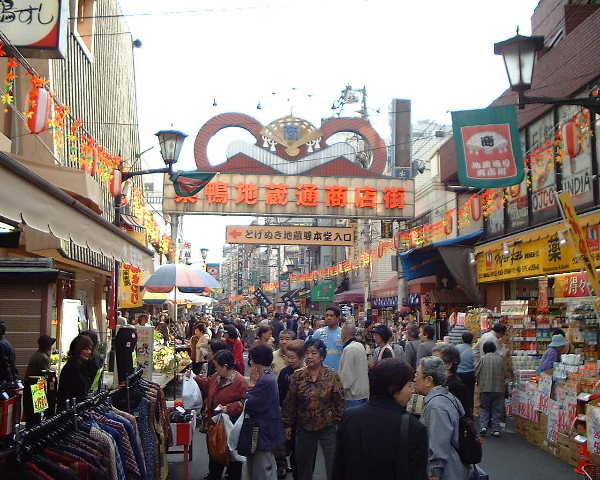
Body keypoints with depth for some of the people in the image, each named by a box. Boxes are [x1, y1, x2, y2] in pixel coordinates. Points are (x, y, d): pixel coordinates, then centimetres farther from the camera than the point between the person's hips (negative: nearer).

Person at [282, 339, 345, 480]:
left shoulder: (332, 375, -8)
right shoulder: (297, 376, -2)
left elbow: (339, 401, -4)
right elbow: (290, 402, 3)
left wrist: (339, 422, -7)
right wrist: (288, 425, 5)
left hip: (328, 428, -2)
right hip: (304, 429, 2)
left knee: (333, 467, 2)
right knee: (304, 467, 15)